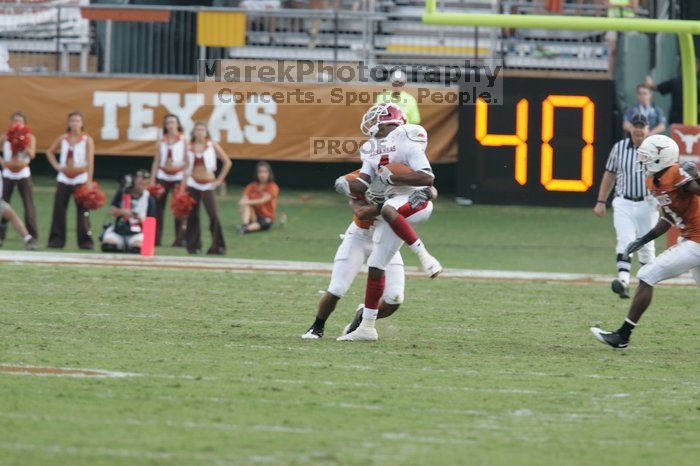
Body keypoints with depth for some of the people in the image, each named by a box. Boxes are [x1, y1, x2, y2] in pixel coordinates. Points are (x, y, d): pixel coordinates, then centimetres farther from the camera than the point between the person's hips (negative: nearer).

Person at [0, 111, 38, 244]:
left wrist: (23, 143, -24)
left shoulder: (30, 137, 0)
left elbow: (32, 154, -12)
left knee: (28, 205, -4)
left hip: (23, 174, -1)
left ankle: (32, 236, -1)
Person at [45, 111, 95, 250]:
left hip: (80, 179, -3)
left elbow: (90, 162, -9)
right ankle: (57, 239, 6)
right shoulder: (63, 139, 7)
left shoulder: (87, 140, -3)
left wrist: (89, 181, -16)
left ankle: (85, 241, -3)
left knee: (83, 211, -5)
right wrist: (56, 166, 4)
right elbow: (50, 152, 21)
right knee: (59, 209, 1)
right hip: (64, 179, 3)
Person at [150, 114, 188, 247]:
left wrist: (185, 180, -9)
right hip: (162, 177, 3)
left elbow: (187, 161, 0)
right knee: (159, 207, 1)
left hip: (178, 177, -3)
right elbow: (156, 162, 12)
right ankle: (156, 238, 6)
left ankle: (179, 239, -2)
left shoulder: (183, 141, 3)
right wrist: (152, 180, 7)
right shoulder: (161, 142, 10)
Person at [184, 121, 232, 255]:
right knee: (192, 215, 3)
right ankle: (193, 245, 11)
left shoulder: (212, 145, -1)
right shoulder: (189, 147, 5)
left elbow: (227, 163, 2)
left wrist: (219, 180, -2)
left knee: (213, 215, -12)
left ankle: (218, 246, -8)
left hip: (208, 185, -2)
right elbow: (186, 167, 8)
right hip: (193, 184, 2)